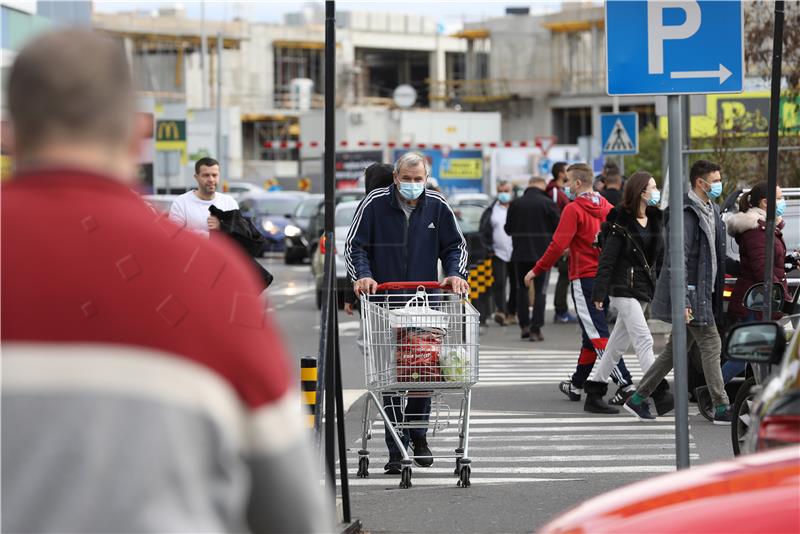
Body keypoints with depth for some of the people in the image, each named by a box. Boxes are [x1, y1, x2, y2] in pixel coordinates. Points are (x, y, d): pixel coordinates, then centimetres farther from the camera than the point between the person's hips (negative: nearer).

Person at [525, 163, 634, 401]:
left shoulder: (574, 209, -12)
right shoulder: (606, 207, 8)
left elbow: (558, 245, -15)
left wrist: (536, 271, -6)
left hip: (584, 279, -7)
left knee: (598, 335, -8)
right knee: (591, 335, 15)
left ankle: (625, 384, -17)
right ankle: (576, 385, 26)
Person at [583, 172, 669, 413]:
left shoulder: (654, 219, 12)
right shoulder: (621, 222, -10)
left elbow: (659, 257, 16)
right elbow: (607, 259, -11)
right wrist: (600, 292, -16)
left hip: (644, 290, 8)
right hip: (624, 288, -8)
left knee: (618, 344, 10)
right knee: (644, 341, -13)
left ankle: (593, 393, 17)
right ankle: (659, 393, -16)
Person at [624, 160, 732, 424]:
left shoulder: (711, 211, 15)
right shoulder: (687, 214, -16)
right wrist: (681, 301, -25)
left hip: (704, 292, 10)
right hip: (691, 293, -10)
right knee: (711, 345, -6)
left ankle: (638, 398, 18)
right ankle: (722, 408, 0)